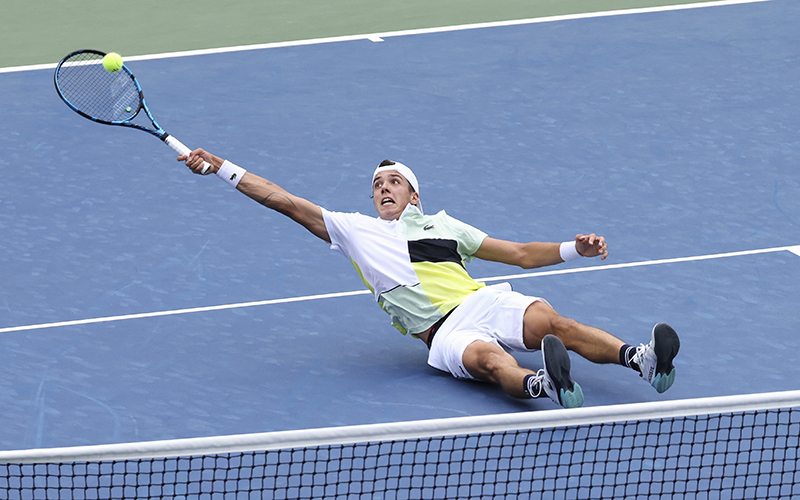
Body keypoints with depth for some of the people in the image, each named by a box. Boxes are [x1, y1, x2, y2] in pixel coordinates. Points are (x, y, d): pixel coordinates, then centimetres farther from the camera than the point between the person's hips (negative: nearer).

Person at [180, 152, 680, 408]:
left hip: (485, 302, 3)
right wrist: (221, 167, 14)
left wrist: (575, 248, 11)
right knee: (487, 358, -37)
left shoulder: (442, 225, 27)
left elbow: (522, 253, 26)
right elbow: (283, 200, 19)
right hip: (445, 334, -3)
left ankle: (642, 358, -46)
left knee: (549, 320, -29)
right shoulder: (353, 229, 23)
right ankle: (546, 385, -68)